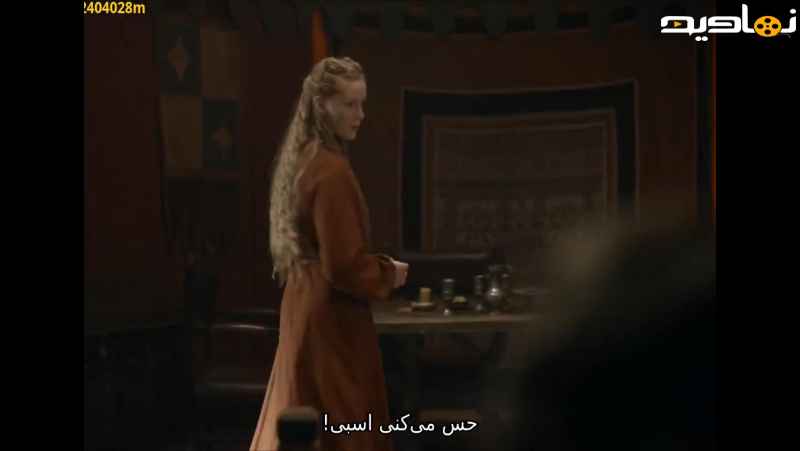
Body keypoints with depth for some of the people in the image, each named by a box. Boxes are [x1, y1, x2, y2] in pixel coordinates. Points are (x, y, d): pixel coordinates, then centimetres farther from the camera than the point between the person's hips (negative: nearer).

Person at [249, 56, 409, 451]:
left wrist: (378, 268, 16)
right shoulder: (332, 171, -21)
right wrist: (388, 274, -6)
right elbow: (343, 265, -23)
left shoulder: (302, 159, 9)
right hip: (331, 316, -10)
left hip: (305, 306, 10)